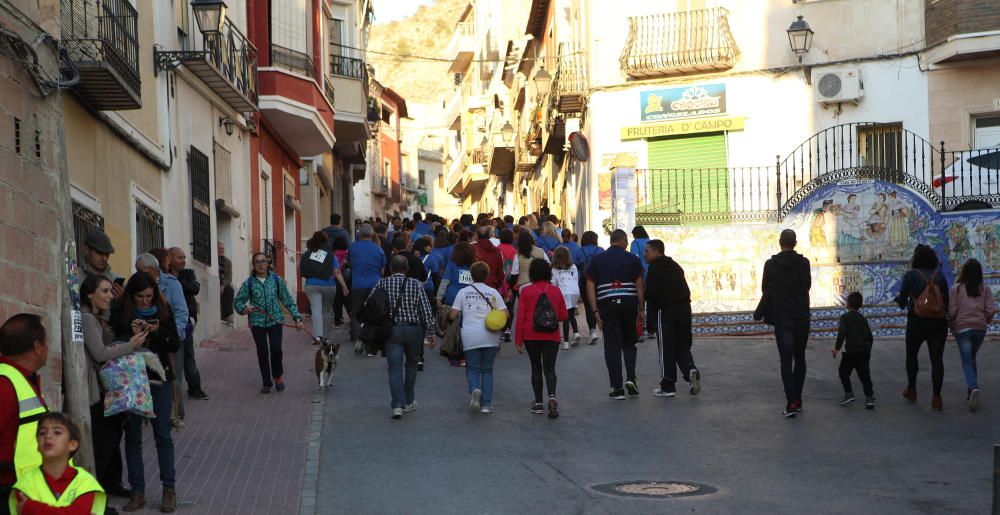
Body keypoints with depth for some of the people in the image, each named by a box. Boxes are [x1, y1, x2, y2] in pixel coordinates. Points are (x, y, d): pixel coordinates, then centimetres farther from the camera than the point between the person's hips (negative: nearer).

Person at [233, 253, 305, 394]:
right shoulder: (249, 283, 0)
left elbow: (288, 300, 5)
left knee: (276, 349, -11)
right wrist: (244, 309, -16)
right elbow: (238, 301, 6)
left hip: (275, 320, 0)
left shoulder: (276, 280, 1)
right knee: (262, 352, 1)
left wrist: (297, 318, 1)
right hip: (257, 322, 0)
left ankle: (278, 376, 16)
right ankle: (266, 382, 17)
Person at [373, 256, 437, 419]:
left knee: (395, 368, -3)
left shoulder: (382, 283, -1)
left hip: (392, 330, -1)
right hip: (413, 330, 1)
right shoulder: (416, 285, -2)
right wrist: (430, 333, 3)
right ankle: (409, 402, 27)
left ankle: (398, 405, -16)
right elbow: (426, 311, -3)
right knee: (411, 365, 20)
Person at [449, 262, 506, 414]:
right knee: (487, 370, 10)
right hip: (490, 337, 1)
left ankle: (474, 389, -23)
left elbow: (452, 316, 0)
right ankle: (486, 404, 5)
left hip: (470, 337, -1)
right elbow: (505, 314, -1)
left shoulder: (463, 292, 3)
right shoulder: (493, 292, 4)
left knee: (472, 368, 8)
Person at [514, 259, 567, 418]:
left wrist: (518, 340, 1)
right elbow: (563, 316, 8)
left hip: (531, 336, -1)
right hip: (551, 336, 1)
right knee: (549, 369, 1)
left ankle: (538, 403, 14)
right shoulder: (556, 291, 4)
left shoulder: (526, 291, -3)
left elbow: (520, 317, -4)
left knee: (536, 368, 12)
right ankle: (552, 396, -24)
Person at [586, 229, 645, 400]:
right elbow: (639, 285, 1)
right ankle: (631, 378, -2)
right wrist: (641, 309, 6)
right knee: (629, 343, 16)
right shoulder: (632, 259, 4)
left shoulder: (597, 260, 7)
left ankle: (617, 388, 1)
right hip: (629, 303, 0)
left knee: (612, 346, 2)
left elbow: (590, 286, 1)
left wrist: (595, 311, 0)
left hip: (607, 304, 0)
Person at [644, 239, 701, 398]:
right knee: (682, 345, 14)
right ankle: (691, 370, -11)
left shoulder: (655, 268, -7)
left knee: (666, 349, 1)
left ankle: (668, 386, 4)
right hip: (684, 307, 7)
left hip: (665, 310, -7)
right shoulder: (675, 266, 19)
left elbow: (650, 293, -13)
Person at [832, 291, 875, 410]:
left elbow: (842, 333, -16)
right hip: (865, 351, 5)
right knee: (864, 375, 7)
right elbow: (870, 336, 19)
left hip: (851, 351, -5)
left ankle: (849, 393, 8)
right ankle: (869, 397, -1)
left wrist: (837, 348, -14)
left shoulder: (845, 317, -4)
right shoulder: (863, 319, 14)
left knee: (843, 372, 13)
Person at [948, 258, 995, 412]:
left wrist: (951, 324, 12)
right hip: (980, 328, 3)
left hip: (962, 328, -3)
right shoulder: (985, 289, 2)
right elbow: (991, 310, -1)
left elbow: (952, 311, -7)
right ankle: (971, 390, 22)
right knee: (972, 359, 21)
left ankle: (973, 388, -27)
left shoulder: (956, 289, -5)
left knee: (967, 362, -3)